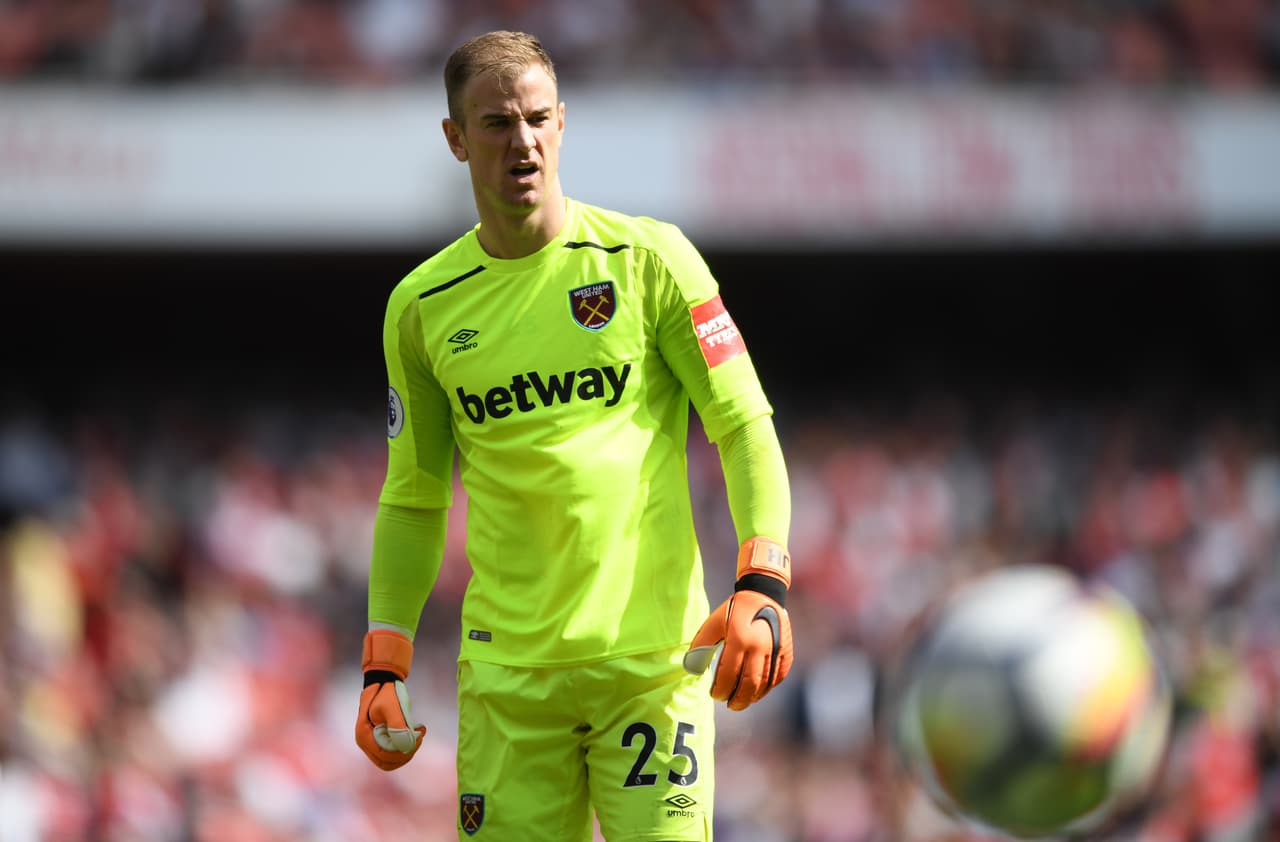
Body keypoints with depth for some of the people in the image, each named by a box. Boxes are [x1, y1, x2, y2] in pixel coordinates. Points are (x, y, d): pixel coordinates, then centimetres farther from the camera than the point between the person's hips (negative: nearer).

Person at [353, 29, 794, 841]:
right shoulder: (421, 308, 8)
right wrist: (384, 667, 7)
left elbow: (745, 427, 1)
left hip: (654, 653, -2)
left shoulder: (647, 259, 0)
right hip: (506, 666, 2)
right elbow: (413, 500, 16)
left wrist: (762, 584, -13)